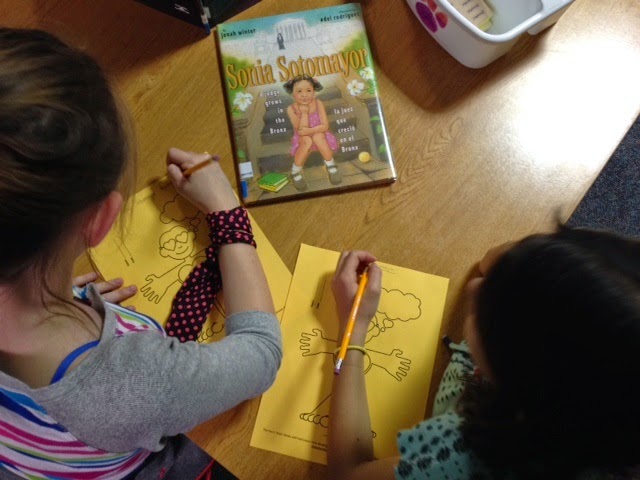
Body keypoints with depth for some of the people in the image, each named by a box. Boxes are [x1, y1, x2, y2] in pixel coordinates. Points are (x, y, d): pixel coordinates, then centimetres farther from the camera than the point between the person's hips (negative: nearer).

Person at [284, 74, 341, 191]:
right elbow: (301, 130, -23)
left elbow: (325, 126, -18)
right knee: (307, 140, -34)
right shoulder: (291, 109, -17)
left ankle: (331, 166, -17)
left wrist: (309, 131, -31)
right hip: (303, 140, -1)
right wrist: (304, 112, -27)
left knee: (318, 136, -32)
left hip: (319, 136, 1)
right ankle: (295, 172, -20)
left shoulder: (318, 103, -14)